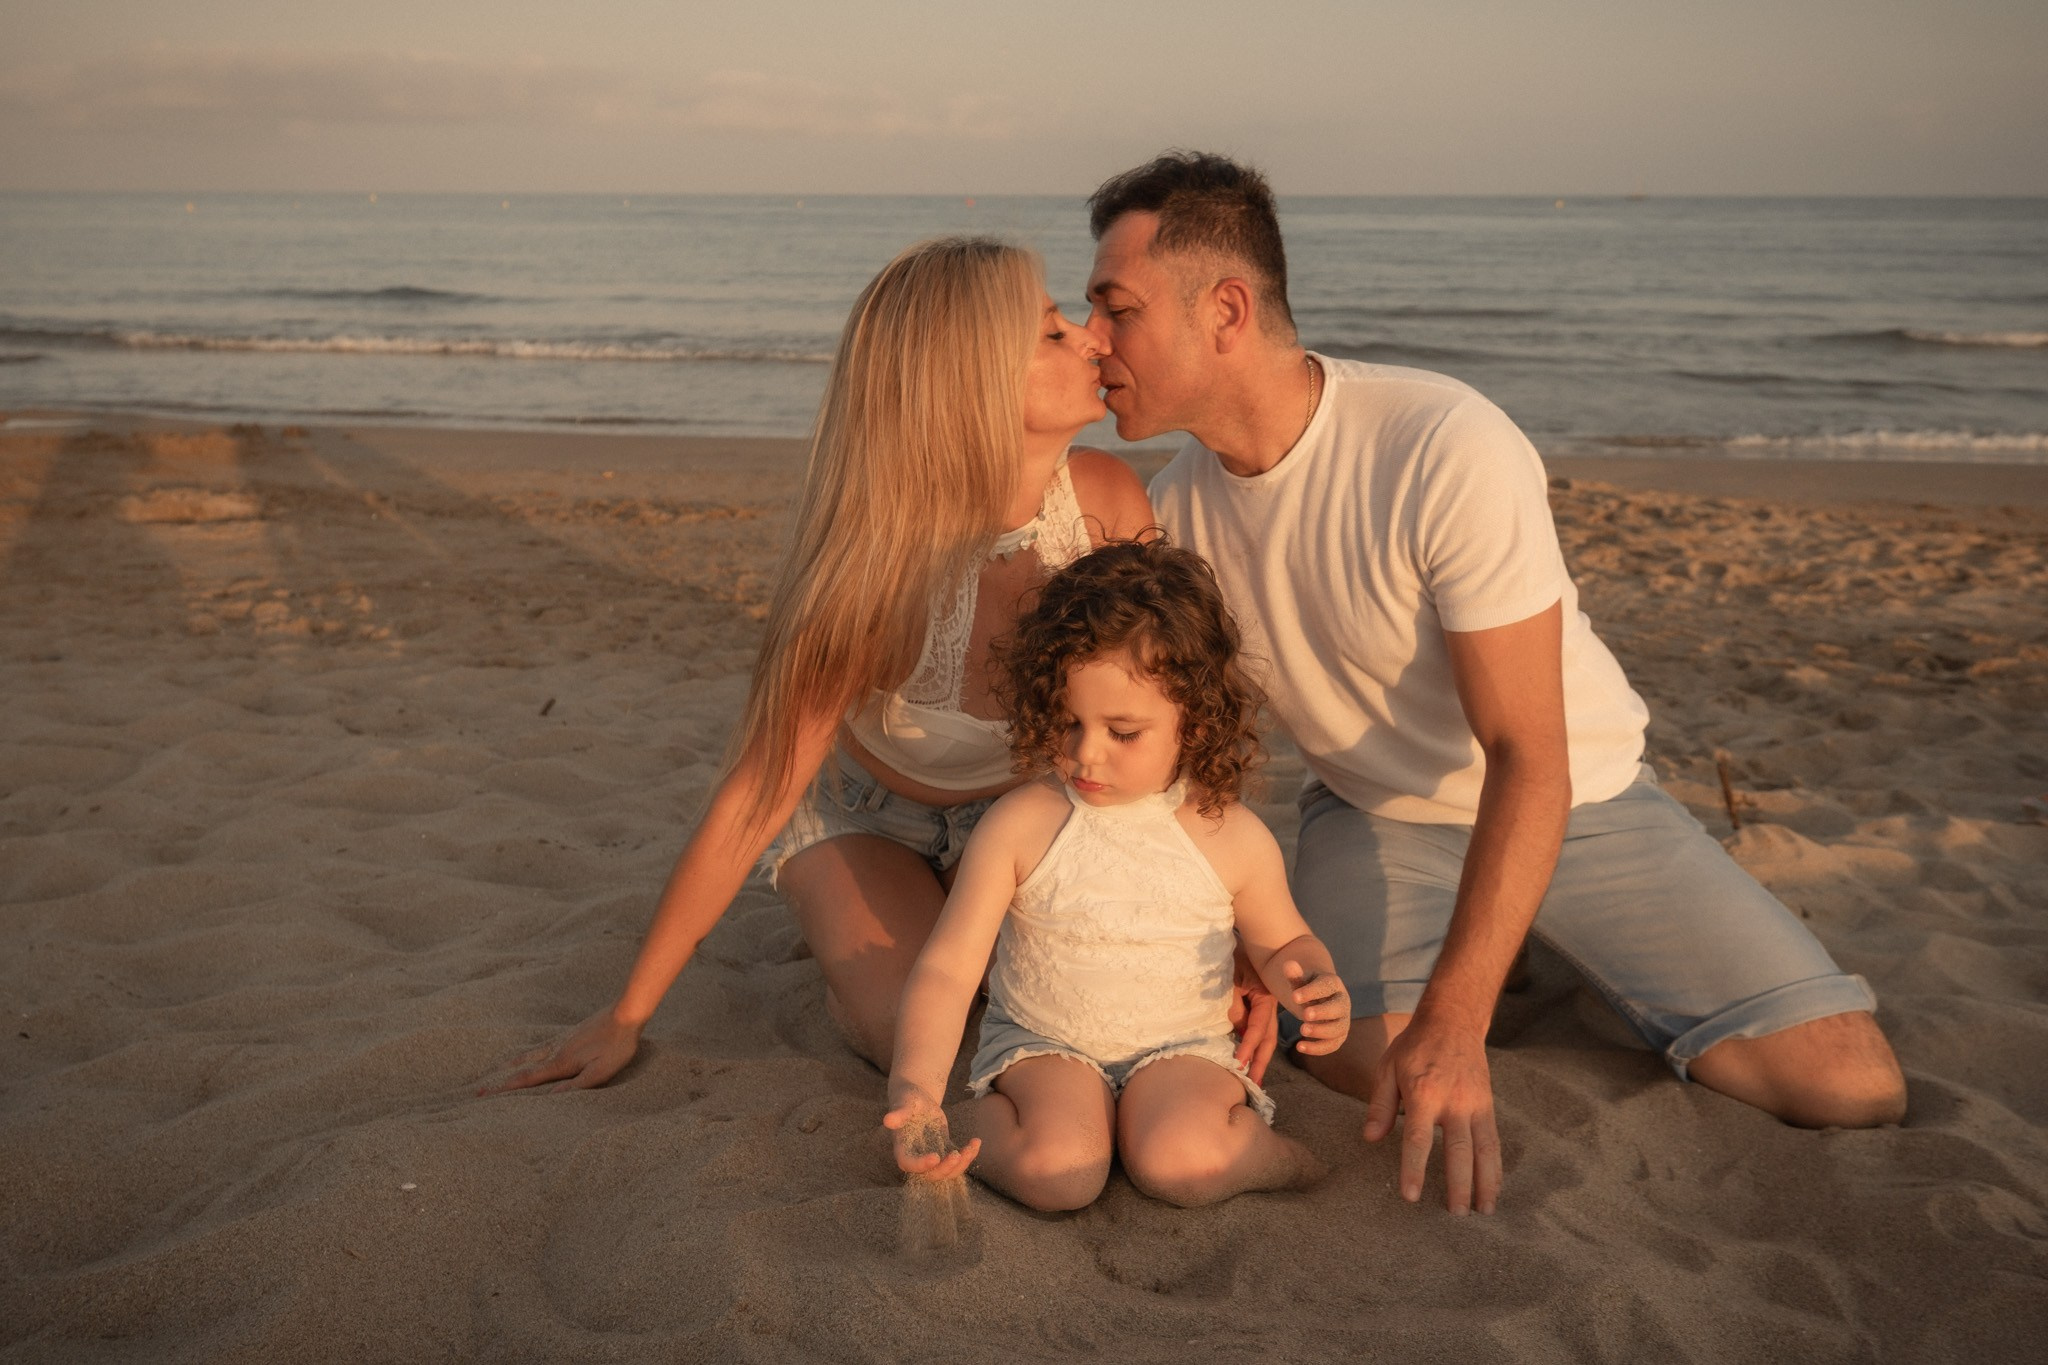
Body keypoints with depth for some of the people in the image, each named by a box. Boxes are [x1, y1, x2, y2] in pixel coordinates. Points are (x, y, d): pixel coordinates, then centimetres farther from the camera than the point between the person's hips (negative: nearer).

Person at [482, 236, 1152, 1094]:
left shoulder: (1107, 500, -23)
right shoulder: (876, 571, -34)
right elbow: (752, 803, -26)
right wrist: (626, 1017, -21)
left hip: (1017, 821, 3)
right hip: (867, 819, -3)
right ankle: (847, 931, 10)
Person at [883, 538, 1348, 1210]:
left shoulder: (1234, 839, -7)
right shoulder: (1020, 825, -12)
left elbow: (1282, 941, 12)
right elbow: (947, 965, -15)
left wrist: (1319, 987, -12)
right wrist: (914, 1086, -31)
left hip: (1183, 1047, 0)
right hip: (1042, 1047, 0)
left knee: (1181, 1161, -30)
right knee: (1056, 1170, -28)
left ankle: (1267, 1150, -1)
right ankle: (987, 1119, 0)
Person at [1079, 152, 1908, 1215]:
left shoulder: (1451, 454, -29)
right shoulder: (1177, 509, -10)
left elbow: (1529, 758, -28)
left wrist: (1452, 1023, -33)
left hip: (1573, 799, -3)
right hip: (1373, 816, 3)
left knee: (1853, 1086, -13)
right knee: (1358, 1052, -27)